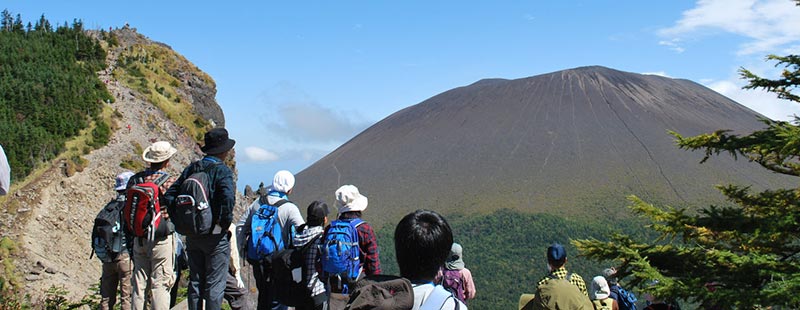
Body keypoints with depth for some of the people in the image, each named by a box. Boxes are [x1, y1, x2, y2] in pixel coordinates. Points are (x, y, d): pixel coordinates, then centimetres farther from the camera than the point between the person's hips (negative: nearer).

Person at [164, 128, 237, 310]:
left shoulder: (191, 169, 7)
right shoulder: (222, 170, -12)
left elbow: (170, 195, 6)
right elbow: (228, 198, -29)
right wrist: (225, 223, -15)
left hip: (192, 235, 6)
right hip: (215, 235, -6)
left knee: (195, 282, 15)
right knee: (215, 285, 1)